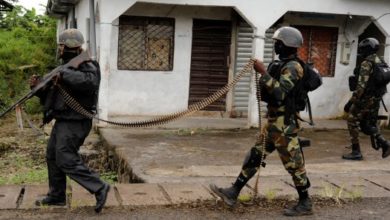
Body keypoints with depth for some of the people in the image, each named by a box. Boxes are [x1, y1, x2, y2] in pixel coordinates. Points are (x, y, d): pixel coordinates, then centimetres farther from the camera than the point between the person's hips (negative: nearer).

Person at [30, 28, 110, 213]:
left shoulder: (85, 66, -13)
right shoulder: (66, 66, 16)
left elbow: (90, 82, -37)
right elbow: (51, 96, 19)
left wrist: (64, 74, -34)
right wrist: (38, 87, 1)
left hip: (74, 122, -10)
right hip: (63, 121, 10)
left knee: (66, 160, -12)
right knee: (52, 156, 15)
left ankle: (99, 188, -6)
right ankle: (57, 196, 27)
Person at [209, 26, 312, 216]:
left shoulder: (292, 67, -17)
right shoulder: (283, 65, 14)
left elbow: (280, 92, -31)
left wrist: (263, 72, -29)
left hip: (284, 124, -10)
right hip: (275, 122, 10)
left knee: (293, 164, 0)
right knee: (254, 156, 10)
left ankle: (305, 204, 13)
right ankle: (233, 193, 16)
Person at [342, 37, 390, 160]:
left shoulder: (366, 64, -17)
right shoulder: (379, 62, 12)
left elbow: (361, 86, -25)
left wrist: (351, 102, -24)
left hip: (365, 98, -9)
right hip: (376, 99, 9)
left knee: (352, 122, 3)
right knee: (367, 124, 20)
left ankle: (356, 152, 4)